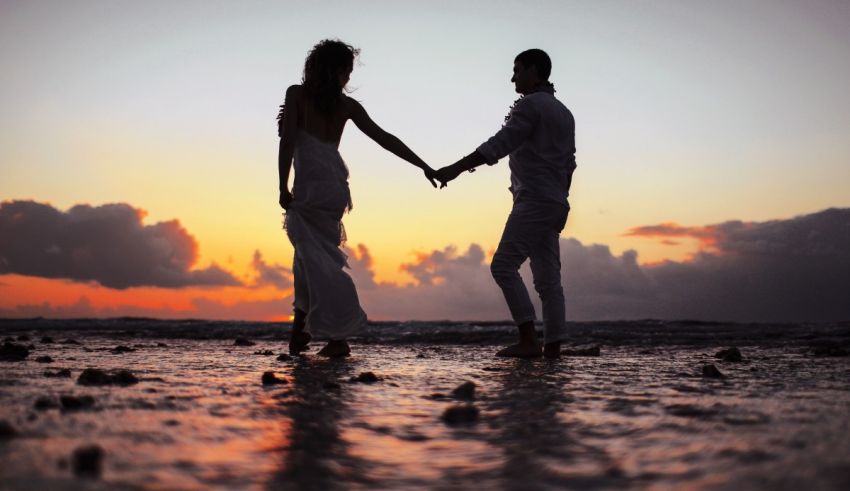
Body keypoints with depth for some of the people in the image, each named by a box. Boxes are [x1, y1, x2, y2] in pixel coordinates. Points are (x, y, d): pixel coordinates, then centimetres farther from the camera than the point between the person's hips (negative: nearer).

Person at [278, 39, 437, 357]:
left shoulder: (296, 94, 0)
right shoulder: (347, 105, 9)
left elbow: (288, 142, -7)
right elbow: (385, 139, 8)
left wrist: (283, 188, -3)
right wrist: (424, 166, 11)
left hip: (309, 188, -5)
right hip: (336, 187, 5)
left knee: (316, 259, -4)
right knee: (309, 254, 16)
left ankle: (338, 337, -9)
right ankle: (300, 330, 17)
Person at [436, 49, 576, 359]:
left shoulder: (530, 104, -6)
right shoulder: (563, 112, 22)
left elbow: (499, 145, -16)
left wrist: (456, 169, -18)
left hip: (533, 200, -9)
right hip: (554, 203, 9)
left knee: (504, 266, -11)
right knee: (548, 278, 5)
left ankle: (528, 340, -17)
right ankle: (553, 346, 2)